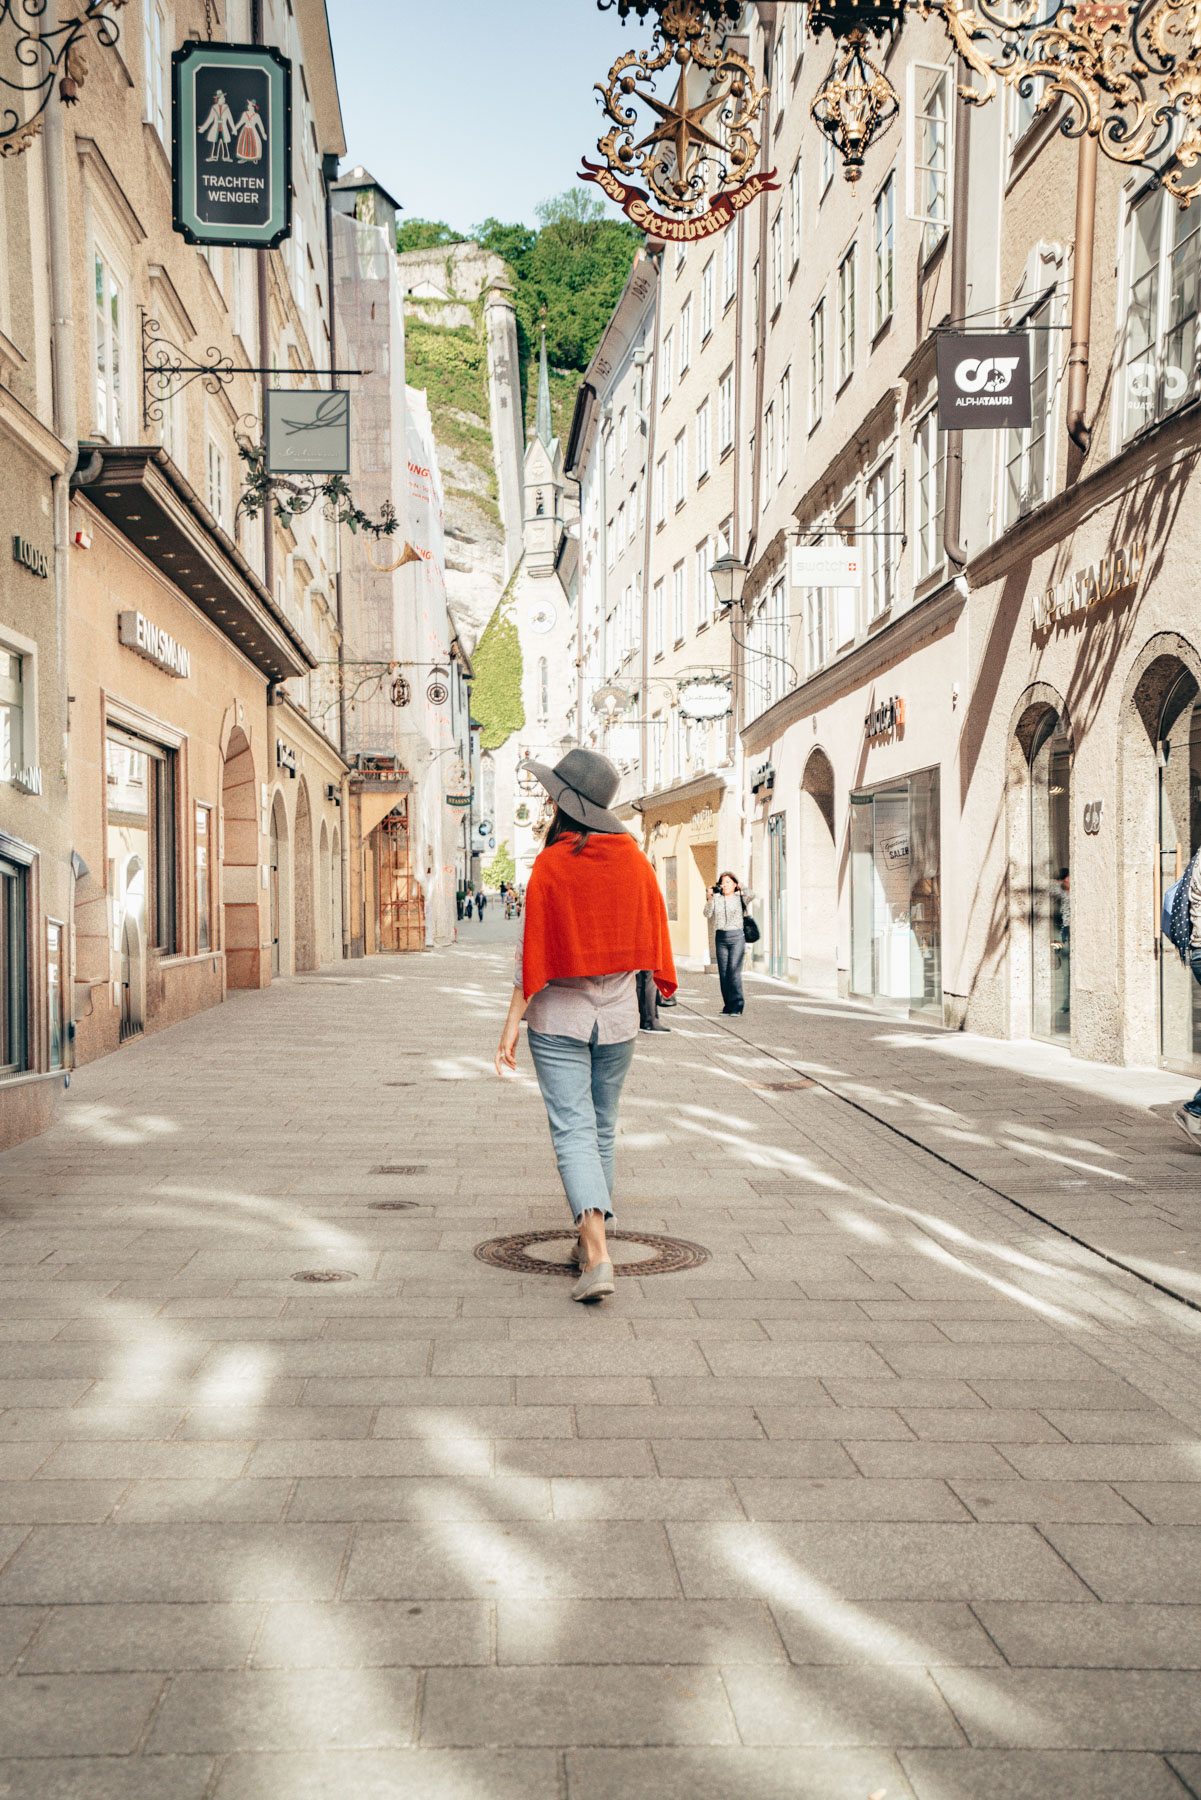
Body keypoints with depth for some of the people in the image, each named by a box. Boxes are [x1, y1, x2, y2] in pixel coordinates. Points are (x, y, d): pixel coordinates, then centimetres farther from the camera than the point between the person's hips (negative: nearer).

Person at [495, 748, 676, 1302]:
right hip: (617, 1014, 4)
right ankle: (590, 1242, 27)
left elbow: (532, 951, -13)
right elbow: (652, 931, 7)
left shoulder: (548, 866, -13)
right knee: (602, 1130, 17)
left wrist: (512, 1023, -9)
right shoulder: (633, 860, -2)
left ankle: (597, 1253, -20)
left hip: (558, 1016, -4)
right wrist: (662, 981, 24)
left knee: (573, 1132, -5)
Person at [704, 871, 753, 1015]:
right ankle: (728, 1005, 10)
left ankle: (736, 1006, -10)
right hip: (721, 938, 4)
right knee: (723, 972, 2)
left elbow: (751, 896, -16)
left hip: (737, 937, -4)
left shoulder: (740, 897, 5)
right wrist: (710, 898, -8)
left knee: (734, 971, -13)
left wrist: (741, 887, -1)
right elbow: (707, 914, 2)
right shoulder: (716, 898, 13)